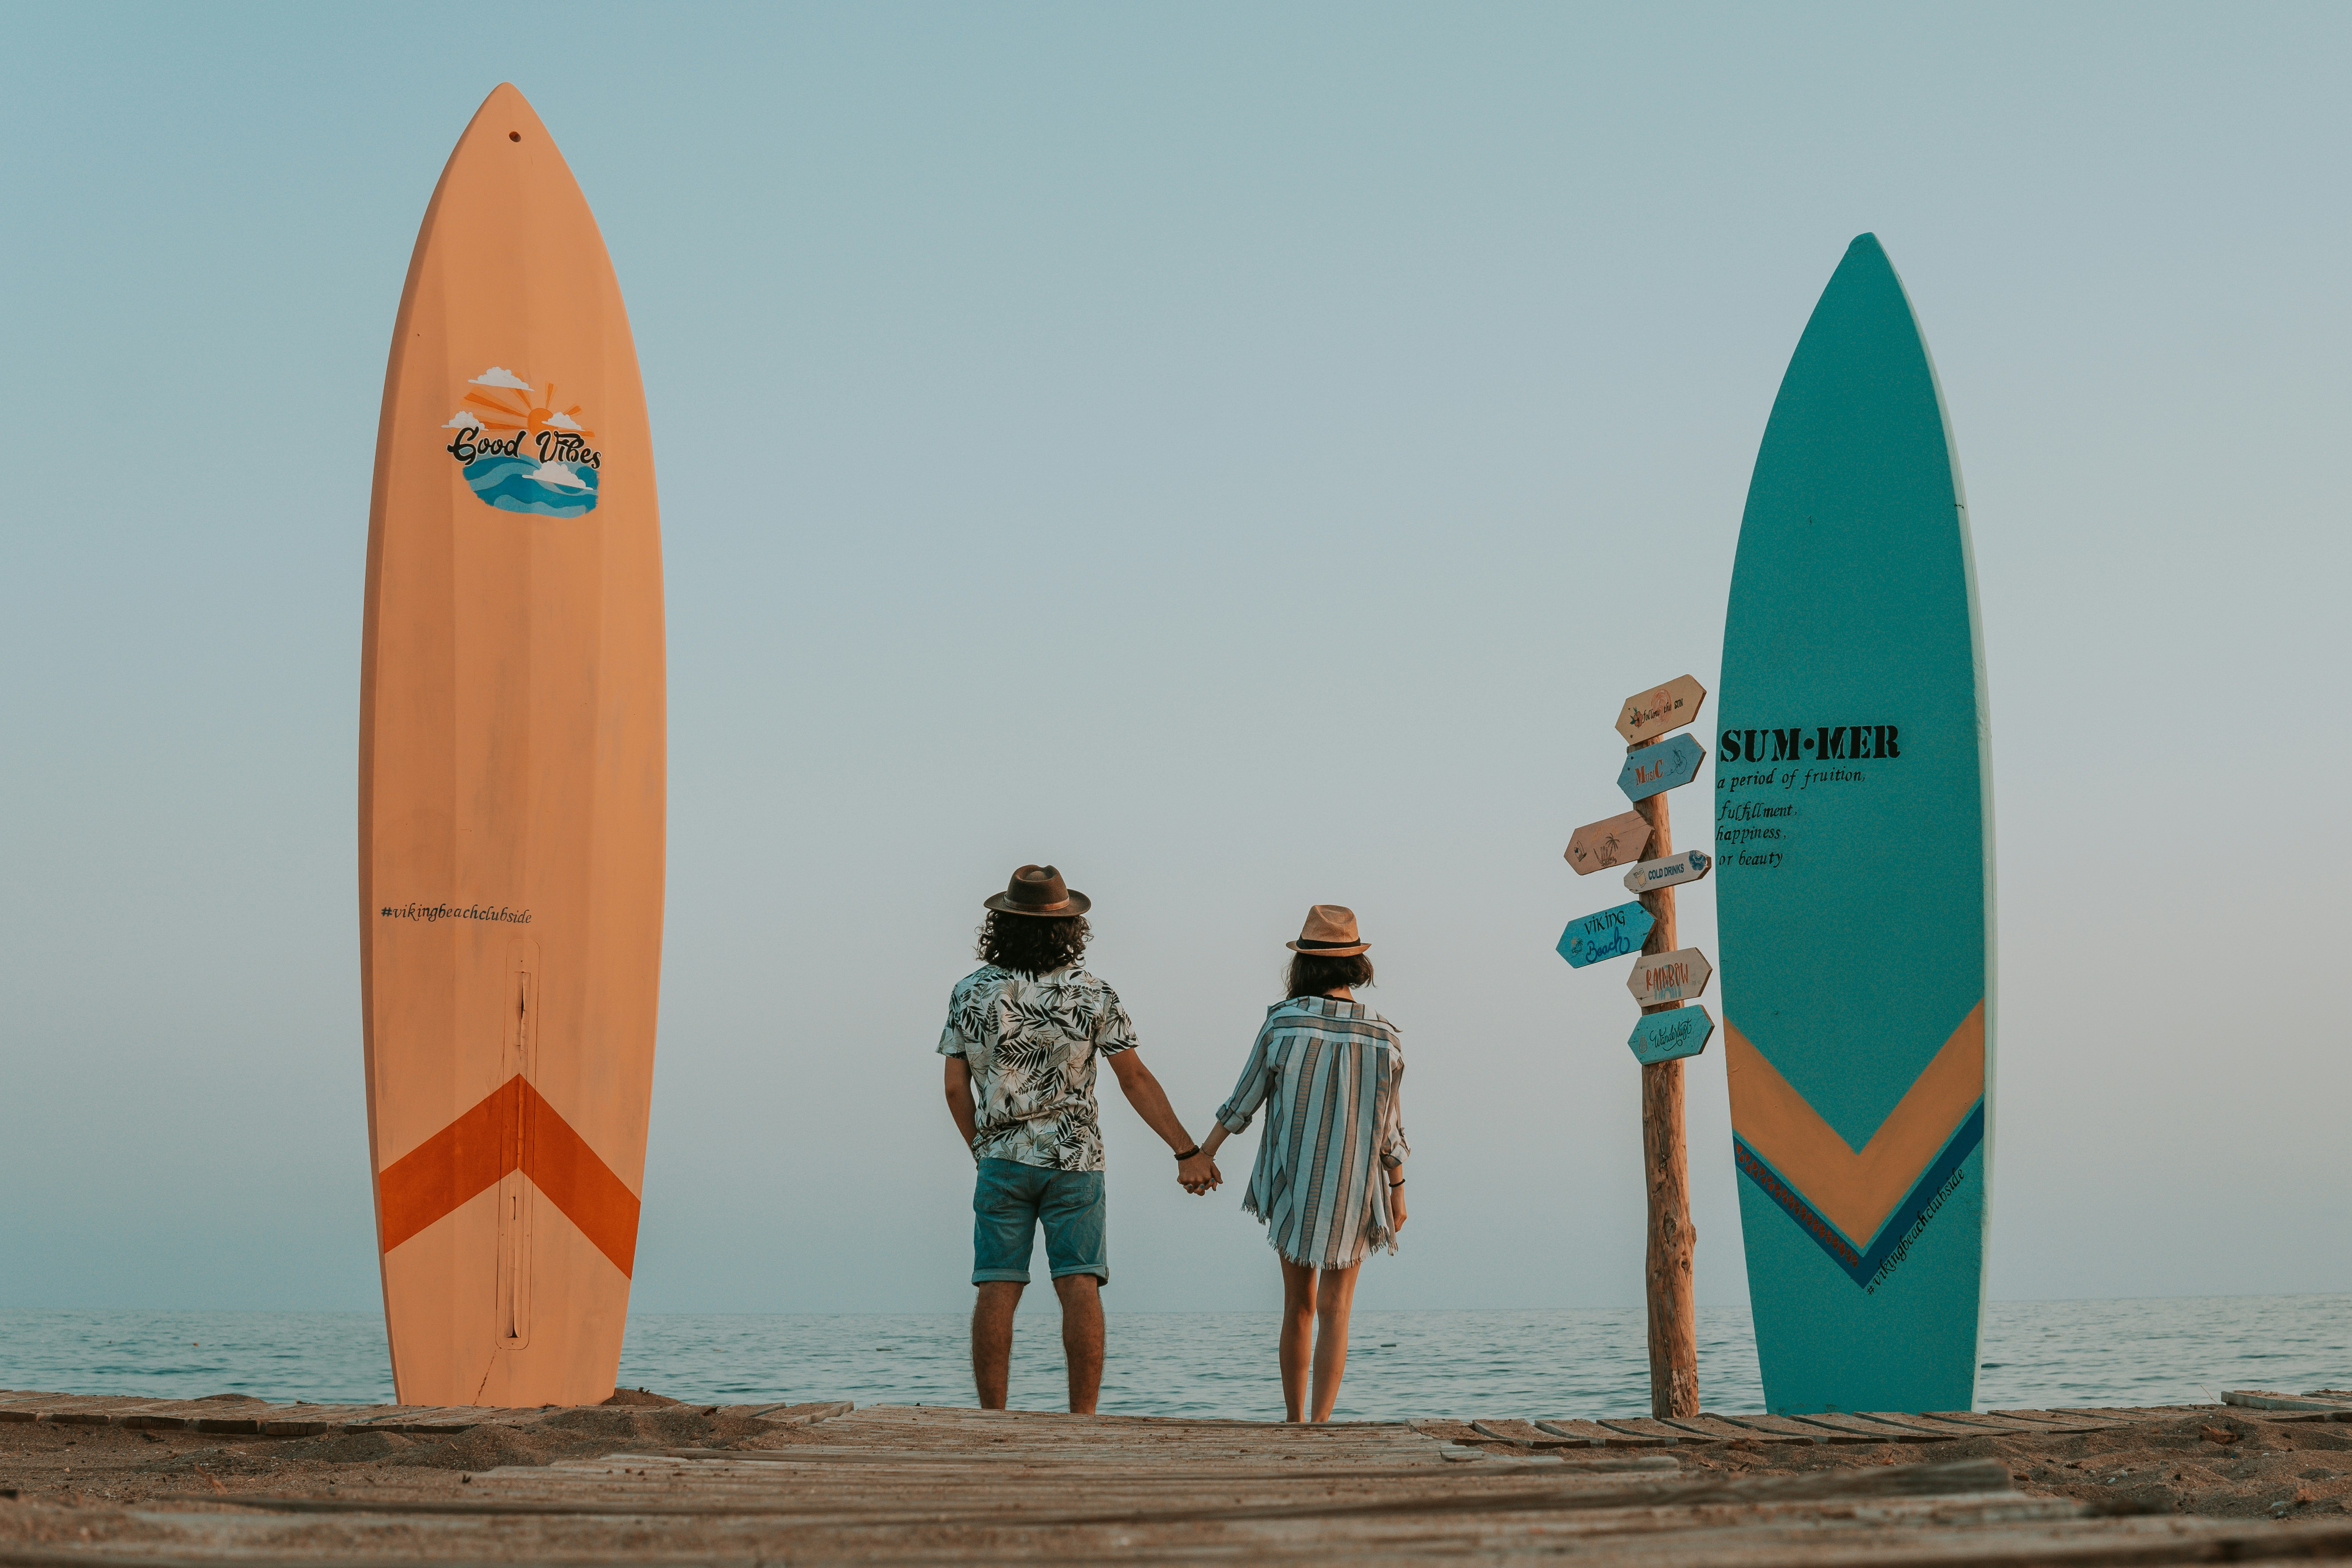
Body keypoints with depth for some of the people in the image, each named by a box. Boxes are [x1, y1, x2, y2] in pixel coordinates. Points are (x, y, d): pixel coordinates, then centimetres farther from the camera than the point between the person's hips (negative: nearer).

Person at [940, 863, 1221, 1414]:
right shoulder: (1093, 996, -4)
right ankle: (1082, 1419, -7)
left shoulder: (972, 993, -2)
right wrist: (1188, 1152, -1)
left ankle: (992, 1422, -2)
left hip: (1002, 1160, 1)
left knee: (997, 1291, 1)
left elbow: (956, 1087, 2)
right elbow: (1136, 1081, -5)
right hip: (1074, 1161, -1)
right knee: (1080, 1290, -2)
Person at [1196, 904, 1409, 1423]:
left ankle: (1294, 1422, 23)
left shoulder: (1281, 1022, -12)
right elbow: (1390, 1132, -4)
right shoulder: (1384, 1038, -9)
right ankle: (1320, 1423, -10)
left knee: (1298, 1305, 17)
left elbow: (1245, 1099, -2)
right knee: (1335, 1311, 4)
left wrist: (1206, 1150, 12)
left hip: (1292, 1186, 1)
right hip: (1353, 1191, -1)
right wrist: (1397, 1191, 10)